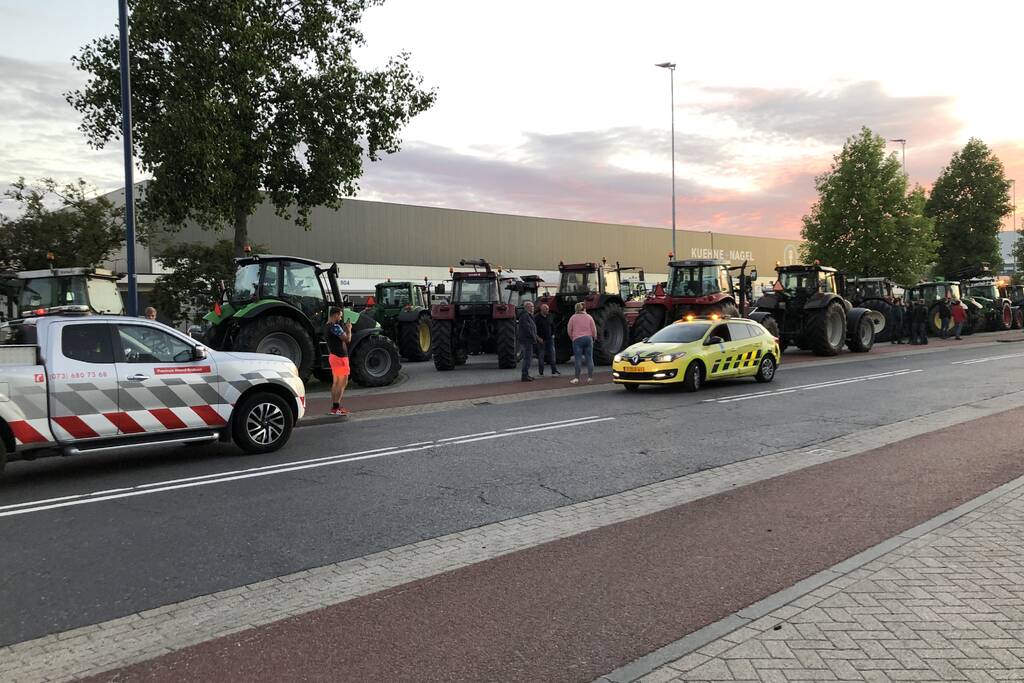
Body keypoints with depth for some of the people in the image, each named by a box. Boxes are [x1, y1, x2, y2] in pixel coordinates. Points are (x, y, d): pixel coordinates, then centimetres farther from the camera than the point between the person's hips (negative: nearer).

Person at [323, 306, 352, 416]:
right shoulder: (335, 327, -18)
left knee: (335, 382, 13)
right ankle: (336, 408, -7)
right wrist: (349, 329, -5)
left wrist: (345, 329, 11)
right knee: (343, 382, -5)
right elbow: (347, 339, -20)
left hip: (333, 355, 10)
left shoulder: (326, 326, 12)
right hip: (340, 357, -10)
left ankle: (334, 407, 17)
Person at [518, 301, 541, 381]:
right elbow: (527, 329, -21)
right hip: (526, 340, -11)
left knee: (528, 357, 14)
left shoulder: (528, 315, 20)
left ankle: (526, 375, 20)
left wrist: (536, 338, 16)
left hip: (528, 340, 11)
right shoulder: (524, 316, -15)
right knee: (528, 357, -10)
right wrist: (536, 338, -16)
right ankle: (525, 376, -9)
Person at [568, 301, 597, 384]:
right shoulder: (589, 317, 4)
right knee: (589, 359, 4)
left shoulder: (573, 317, 1)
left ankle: (577, 378, -4)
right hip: (588, 338, 1)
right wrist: (594, 337, 19)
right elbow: (594, 330, 3)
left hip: (577, 339, -1)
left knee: (578, 359, -2)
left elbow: (569, 330, 1)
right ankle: (590, 377, 4)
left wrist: (572, 338, 17)